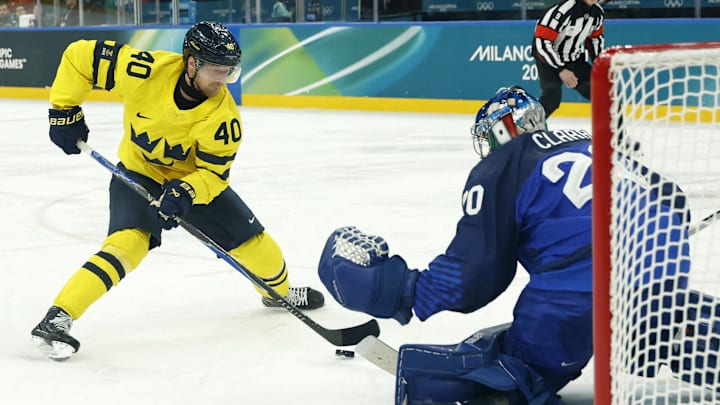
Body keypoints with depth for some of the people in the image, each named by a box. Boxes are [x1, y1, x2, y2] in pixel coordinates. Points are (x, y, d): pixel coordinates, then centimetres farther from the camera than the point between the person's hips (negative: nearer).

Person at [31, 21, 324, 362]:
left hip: (194, 178, 3)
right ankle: (57, 319, -29)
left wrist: (186, 192, -40)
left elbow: (213, 173, -20)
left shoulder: (222, 115, -27)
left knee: (251, 239, 6)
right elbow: (80, 56, -20)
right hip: (137, 173, -3)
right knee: (128, 242, -28)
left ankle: (279, 291, 40)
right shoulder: (147, 70, -31)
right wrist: (64, 111, -17)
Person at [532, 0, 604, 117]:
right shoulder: (561, 11, -30)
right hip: (549, 59, -6)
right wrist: (561, 70, -30)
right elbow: (542, 42, -29)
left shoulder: (598, 12, -7)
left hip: (575, 60, 6)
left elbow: (596, 38, 13)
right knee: (552, 96, -28)